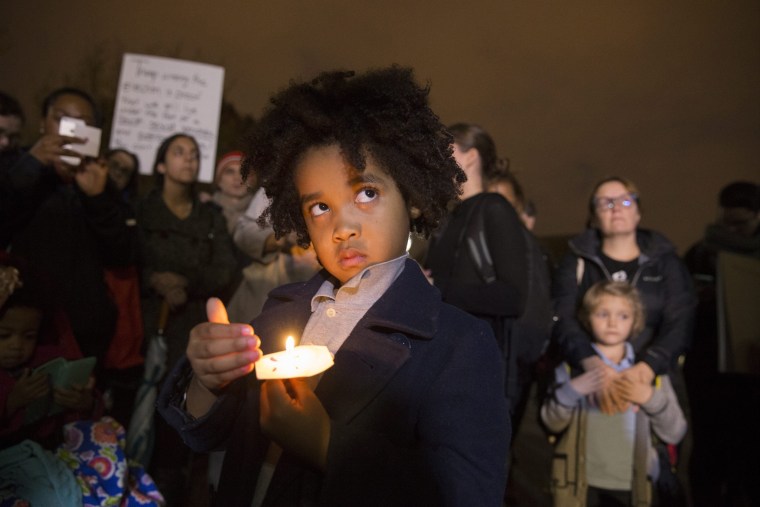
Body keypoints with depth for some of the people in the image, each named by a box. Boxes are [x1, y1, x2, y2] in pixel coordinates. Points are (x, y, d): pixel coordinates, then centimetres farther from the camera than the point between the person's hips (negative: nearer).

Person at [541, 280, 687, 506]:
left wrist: (651, 398, -15)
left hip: (632, 485, 1)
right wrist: (573, 389, -21)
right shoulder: (573, 366, 0)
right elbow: (552, 423, -6)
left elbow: (675, 433, 1)